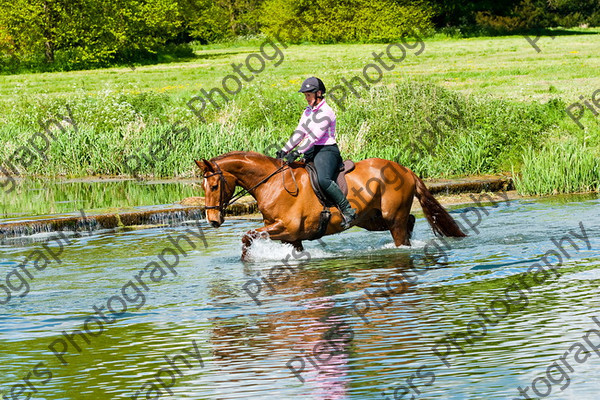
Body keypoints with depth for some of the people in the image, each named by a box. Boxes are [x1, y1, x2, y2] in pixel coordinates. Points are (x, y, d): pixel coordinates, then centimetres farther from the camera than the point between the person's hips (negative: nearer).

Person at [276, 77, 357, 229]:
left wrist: (297, 153, -26)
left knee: (323, 179, -33)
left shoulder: (325, 112, -12)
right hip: (311, 153, 10)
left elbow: (314, 136, -21)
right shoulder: (308, 112, 16)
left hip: (326, 151, -10)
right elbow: (299, 133, 14)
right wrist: (284, 150, 2)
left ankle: (348, 210, -30)